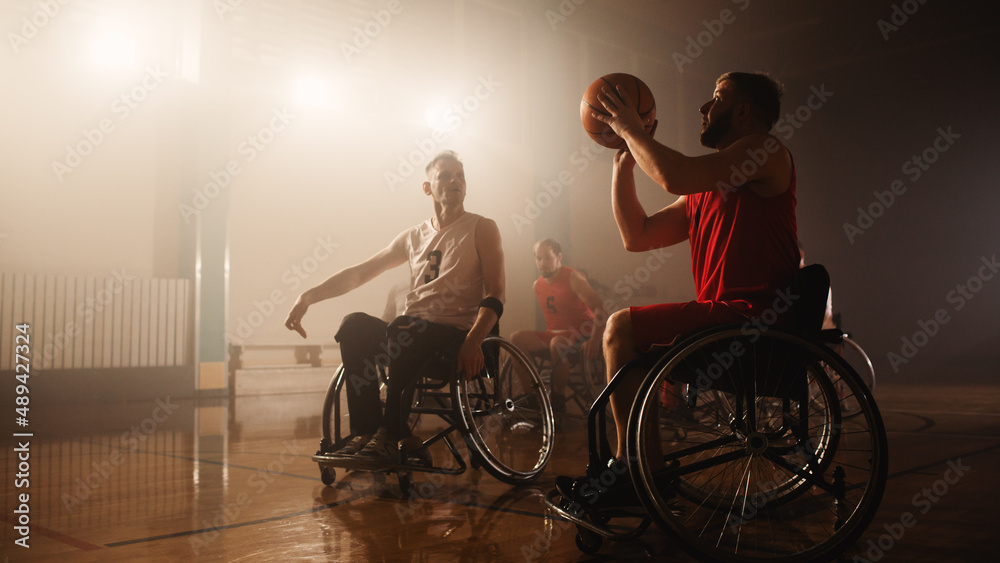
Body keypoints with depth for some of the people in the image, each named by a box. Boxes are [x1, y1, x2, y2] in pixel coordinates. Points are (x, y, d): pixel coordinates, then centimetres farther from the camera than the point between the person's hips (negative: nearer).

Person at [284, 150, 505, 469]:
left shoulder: (481, 228, 6)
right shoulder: (414, 236, 20)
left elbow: (494, 295, -5)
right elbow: (359, 273, 20)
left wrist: (473, 341, -22)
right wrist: (308, 297, 7)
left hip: (454, 335, -5)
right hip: (411, 332, 5)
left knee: (404, 331, -36)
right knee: (355, 325, -23)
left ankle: (390, 437, -29)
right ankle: (365, 431, -23)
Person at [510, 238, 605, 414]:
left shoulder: (573, 279, -10)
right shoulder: (538, 285, 9)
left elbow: (600, 310, -17)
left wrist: (595, 340, -30)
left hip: (581, 334, -6)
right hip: (554, 335, 6)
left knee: (557, 344, -38)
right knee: (516, 338, -15)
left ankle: (558, 401, -23)